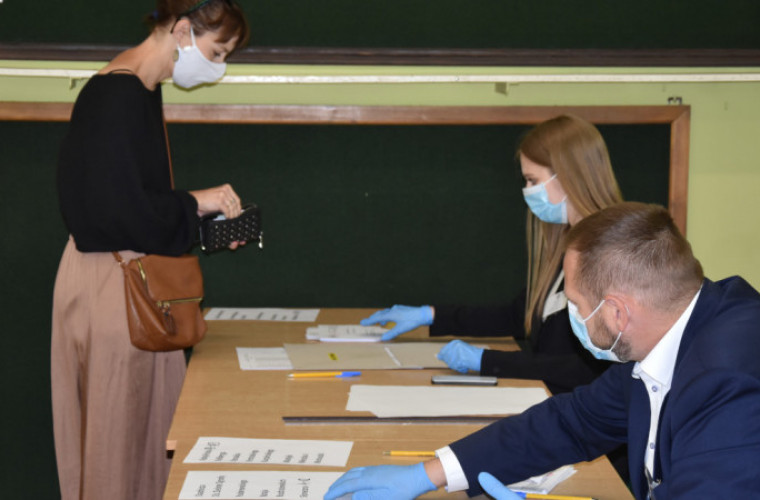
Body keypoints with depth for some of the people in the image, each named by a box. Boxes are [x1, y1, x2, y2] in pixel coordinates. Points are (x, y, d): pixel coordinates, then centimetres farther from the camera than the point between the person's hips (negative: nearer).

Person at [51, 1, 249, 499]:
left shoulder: (138, 90, 10)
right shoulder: (120, 94, -21)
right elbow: (116, 207, -25)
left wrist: (206, 229, 9)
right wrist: (195, 204, -13)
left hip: (127, 270, 10)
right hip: (113, 284, -10)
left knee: (147, 417, 17)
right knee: (123, 420, 2)